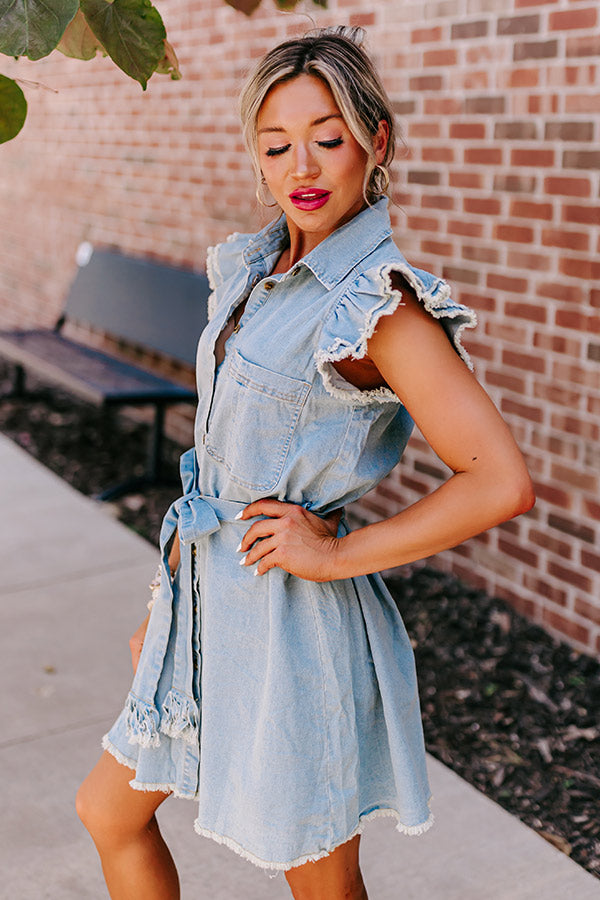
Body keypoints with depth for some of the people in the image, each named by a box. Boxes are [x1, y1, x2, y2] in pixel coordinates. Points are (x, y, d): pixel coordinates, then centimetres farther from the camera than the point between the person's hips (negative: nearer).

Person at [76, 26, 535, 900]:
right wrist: (169, 598, 16)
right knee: (110, 810, 23)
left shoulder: (380, 303, -20)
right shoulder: (254, 269, 5)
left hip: (295, 621, -8)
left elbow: (502, 482, -26)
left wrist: (338, 554, -17)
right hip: (210, 598, 8)